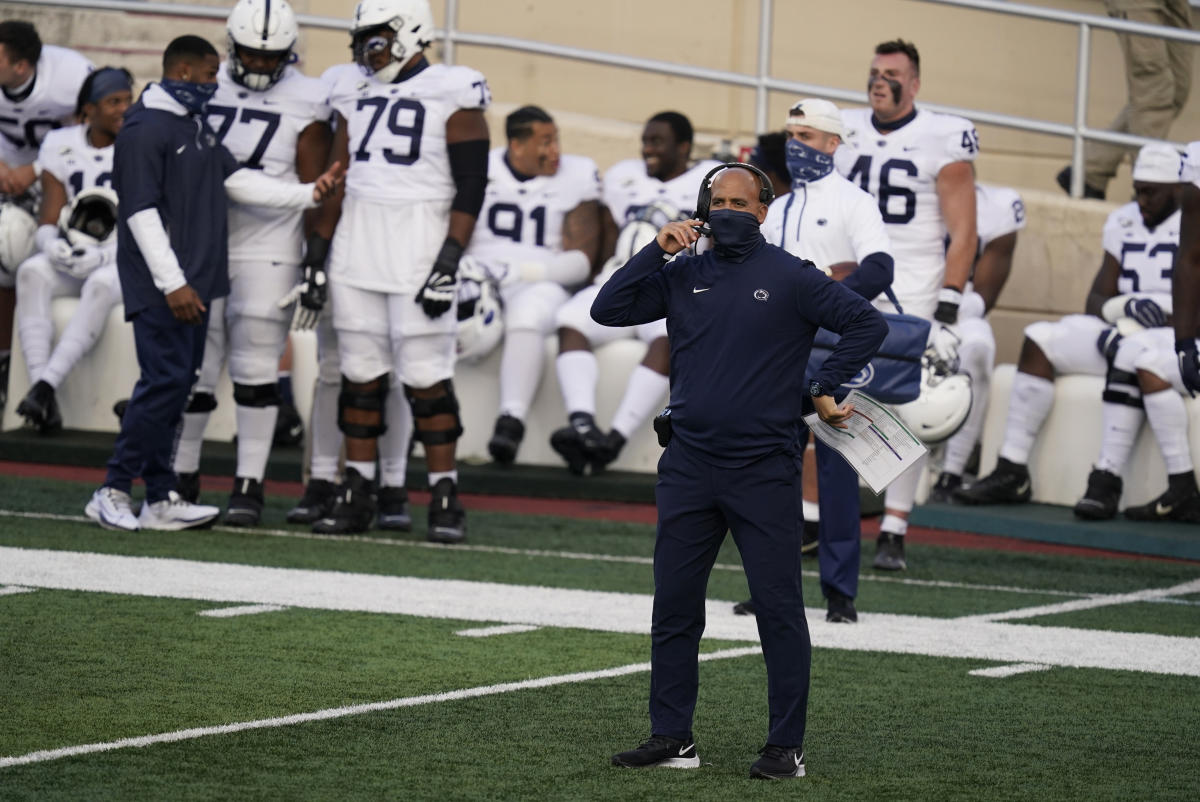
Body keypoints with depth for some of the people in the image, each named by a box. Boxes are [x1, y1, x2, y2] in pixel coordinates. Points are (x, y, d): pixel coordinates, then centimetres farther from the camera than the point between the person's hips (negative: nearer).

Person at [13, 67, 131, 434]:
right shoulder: (61, 146, 5)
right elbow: (49, 221, 3)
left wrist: (103, 255, -24)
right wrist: (53, 245, -20)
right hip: (73, 256, 3)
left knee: (101, 284, -37)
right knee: (32, 272, -28)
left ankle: (46, 386, -44)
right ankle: (42, 393, -37)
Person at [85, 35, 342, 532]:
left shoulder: (197, 127, 17)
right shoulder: (145, 130, -13)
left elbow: (239, 182, 15)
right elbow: (142, 212, -17)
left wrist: (310, 194, 7)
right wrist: (172, 283, -20)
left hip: (193, 281, 9)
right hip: (159, 286, -9)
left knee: (177, 385, 9)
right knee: (164, 381, -12)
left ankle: (161, 499, 12)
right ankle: (113, 492, -7)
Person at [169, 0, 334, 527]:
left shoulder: (305, 104, -5)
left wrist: (316, 264, -9)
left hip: (268, 253, -3)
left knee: (255, 372, -3)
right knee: (193, 368, 6)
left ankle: (249, 485, 2)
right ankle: (182, 475, 18)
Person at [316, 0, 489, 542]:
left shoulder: (452, 96, -5)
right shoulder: (354, 94, 12)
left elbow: (470, 188, -7)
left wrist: (450, 261, -15)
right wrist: (319, 257, 13)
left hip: (419, 247, -5)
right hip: (356, 247, 5)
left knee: (426, 375, -6)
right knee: (360, 372, 6)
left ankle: (445, 501, -1)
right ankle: (355, 497, 11)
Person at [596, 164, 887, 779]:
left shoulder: (790, 278, -1)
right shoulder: (682, 275, 10)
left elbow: (867, 324, 0)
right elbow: (607, 310, 4)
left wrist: (825, 389, -4)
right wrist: (656, 250, -3)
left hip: (764, 470, -4)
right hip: (688, 468, 4)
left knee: (778, 607, -4)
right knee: (674, 606, 6)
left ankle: (786, 746, 0)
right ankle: (671, 738, 13)